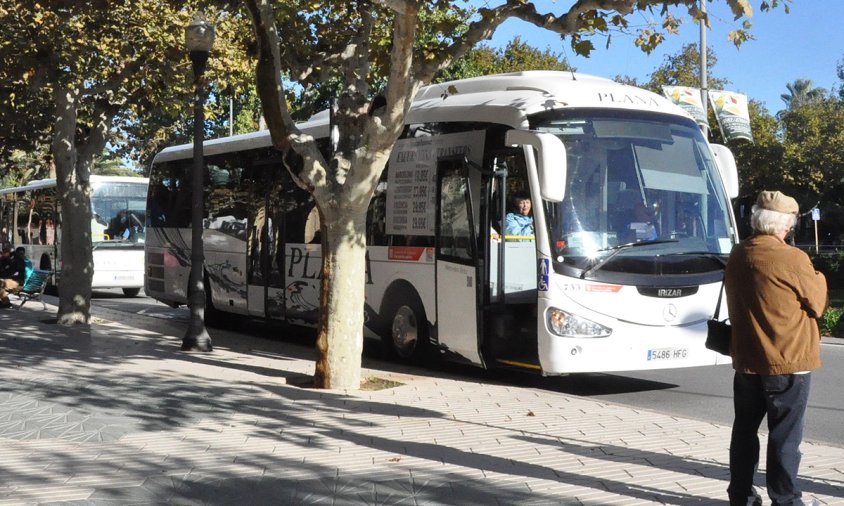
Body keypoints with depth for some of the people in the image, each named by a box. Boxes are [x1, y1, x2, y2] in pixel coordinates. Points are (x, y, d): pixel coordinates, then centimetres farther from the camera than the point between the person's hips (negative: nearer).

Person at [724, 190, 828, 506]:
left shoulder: (736, 257, 3)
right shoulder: (793, 259, -18)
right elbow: (817, 304, -5)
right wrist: (819, 278, 12)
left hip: (746, 361, 6)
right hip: (788, 362, -6)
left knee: (745, 429, 15)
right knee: (785, 435, 3)